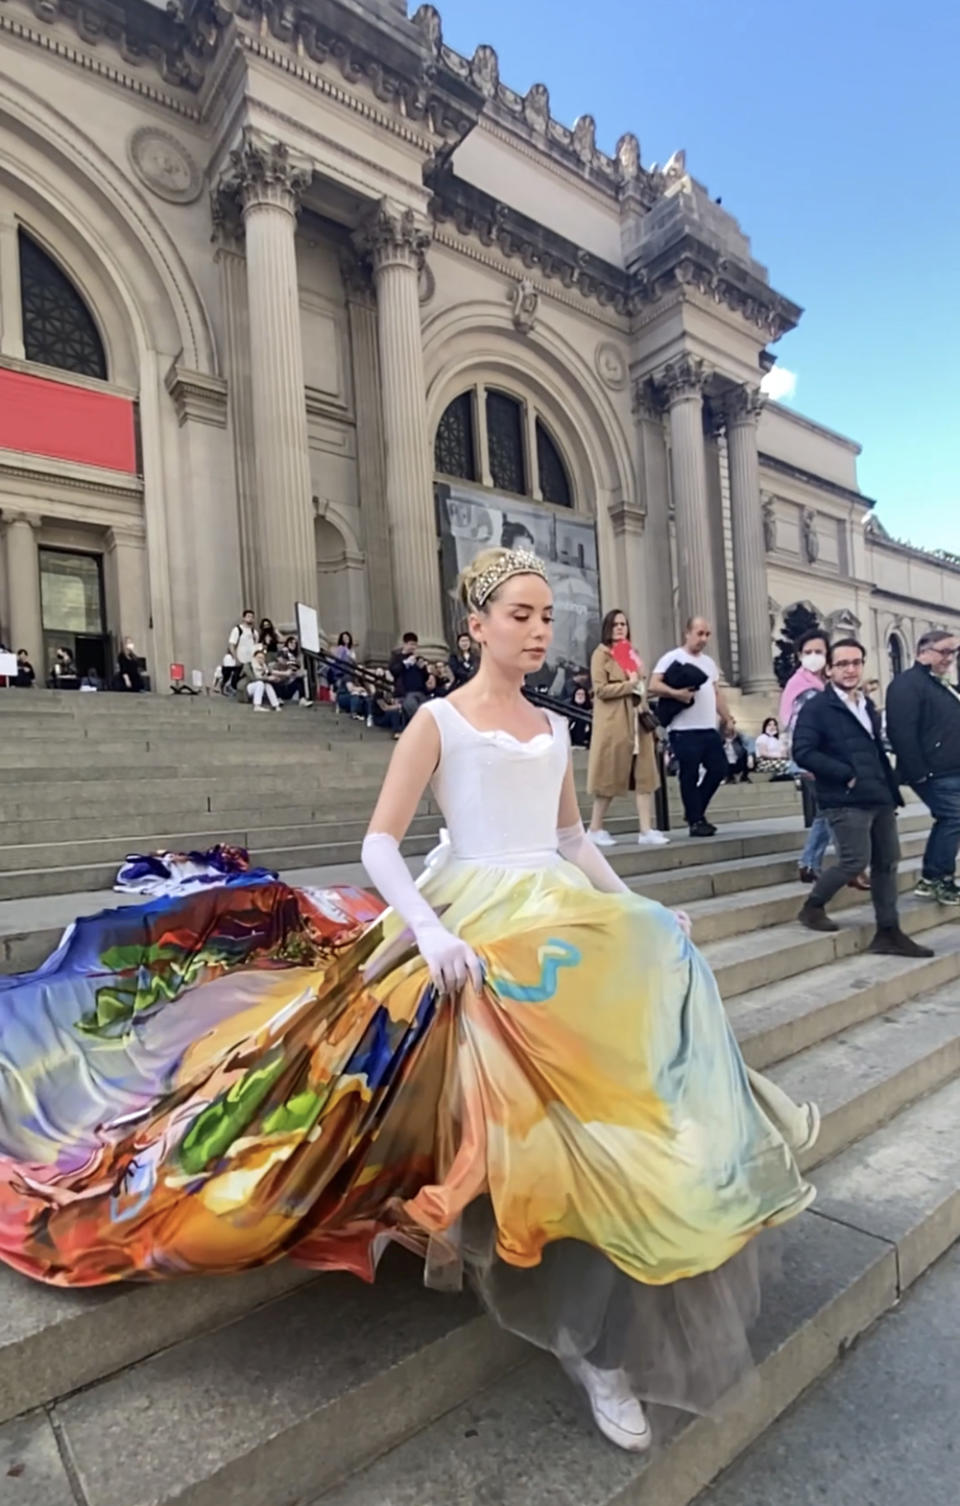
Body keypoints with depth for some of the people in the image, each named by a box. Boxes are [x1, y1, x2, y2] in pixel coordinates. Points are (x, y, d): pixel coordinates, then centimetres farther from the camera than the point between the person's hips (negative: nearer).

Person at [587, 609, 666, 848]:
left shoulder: (632, 652, 19)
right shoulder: (601, 653, -3)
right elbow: (601, 689, -13)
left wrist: (647, 712, 13)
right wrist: (629, 685, -14)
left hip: (637, 721, 7)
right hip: (613, 723, -7)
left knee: (644, 775, 1)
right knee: (611, 775, -1)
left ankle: (646, 830, 3)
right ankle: (596, 828, 12)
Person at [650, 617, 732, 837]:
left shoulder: (709, 662, 20)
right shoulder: (672, 658, -4)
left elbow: (717, 693, 22)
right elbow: (653, 686, -13)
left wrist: (727, 719, 15)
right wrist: (676, 693, -27)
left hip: (709, 728, 7)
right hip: (684, 730, -7)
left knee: (719, 768, 7)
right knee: (690, 776, -2)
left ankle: (695, 812, 21)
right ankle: (695, 821, 9)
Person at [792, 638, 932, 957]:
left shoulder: (867, 705, 18)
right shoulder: (816, 707, -8)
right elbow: (803, 752, -18)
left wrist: (892, 790, 14)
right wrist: (847, 775, -18)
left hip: (878, 798, 8)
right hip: (846, 801, -8)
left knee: (887, 862, 9)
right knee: (856, 861, -11)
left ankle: (888, 933, 18)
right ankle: (812, 908, 11)